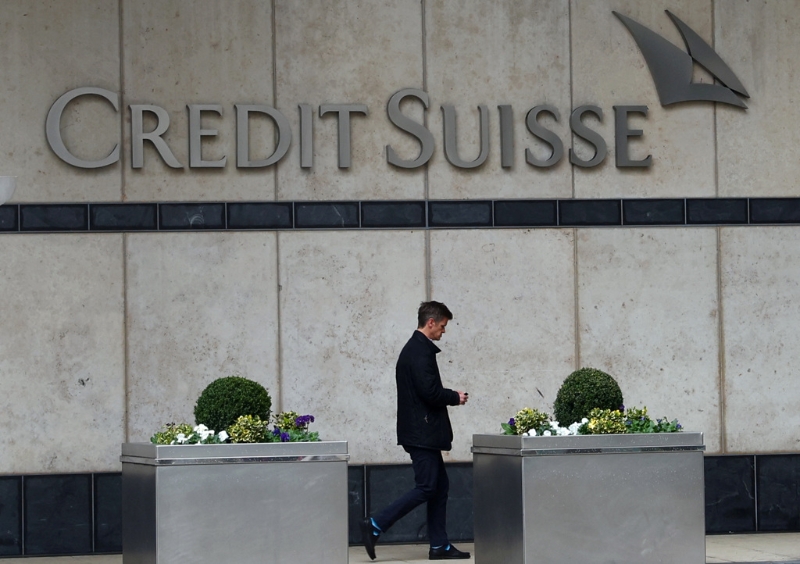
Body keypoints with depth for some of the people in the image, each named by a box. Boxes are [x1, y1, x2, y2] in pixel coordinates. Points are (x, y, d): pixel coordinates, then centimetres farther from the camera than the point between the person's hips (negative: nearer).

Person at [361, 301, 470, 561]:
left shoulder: (414, 349, 17)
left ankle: (439, 546, 11)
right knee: (426, 488, -9)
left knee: (440, 486, 10)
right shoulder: (421, 351, -16)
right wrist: (455, 397, -7)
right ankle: (375, 525, -7)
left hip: (420, 431, 11)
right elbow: (430, 392, -23)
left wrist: (449, 396, 12)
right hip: (422, 432, -11)